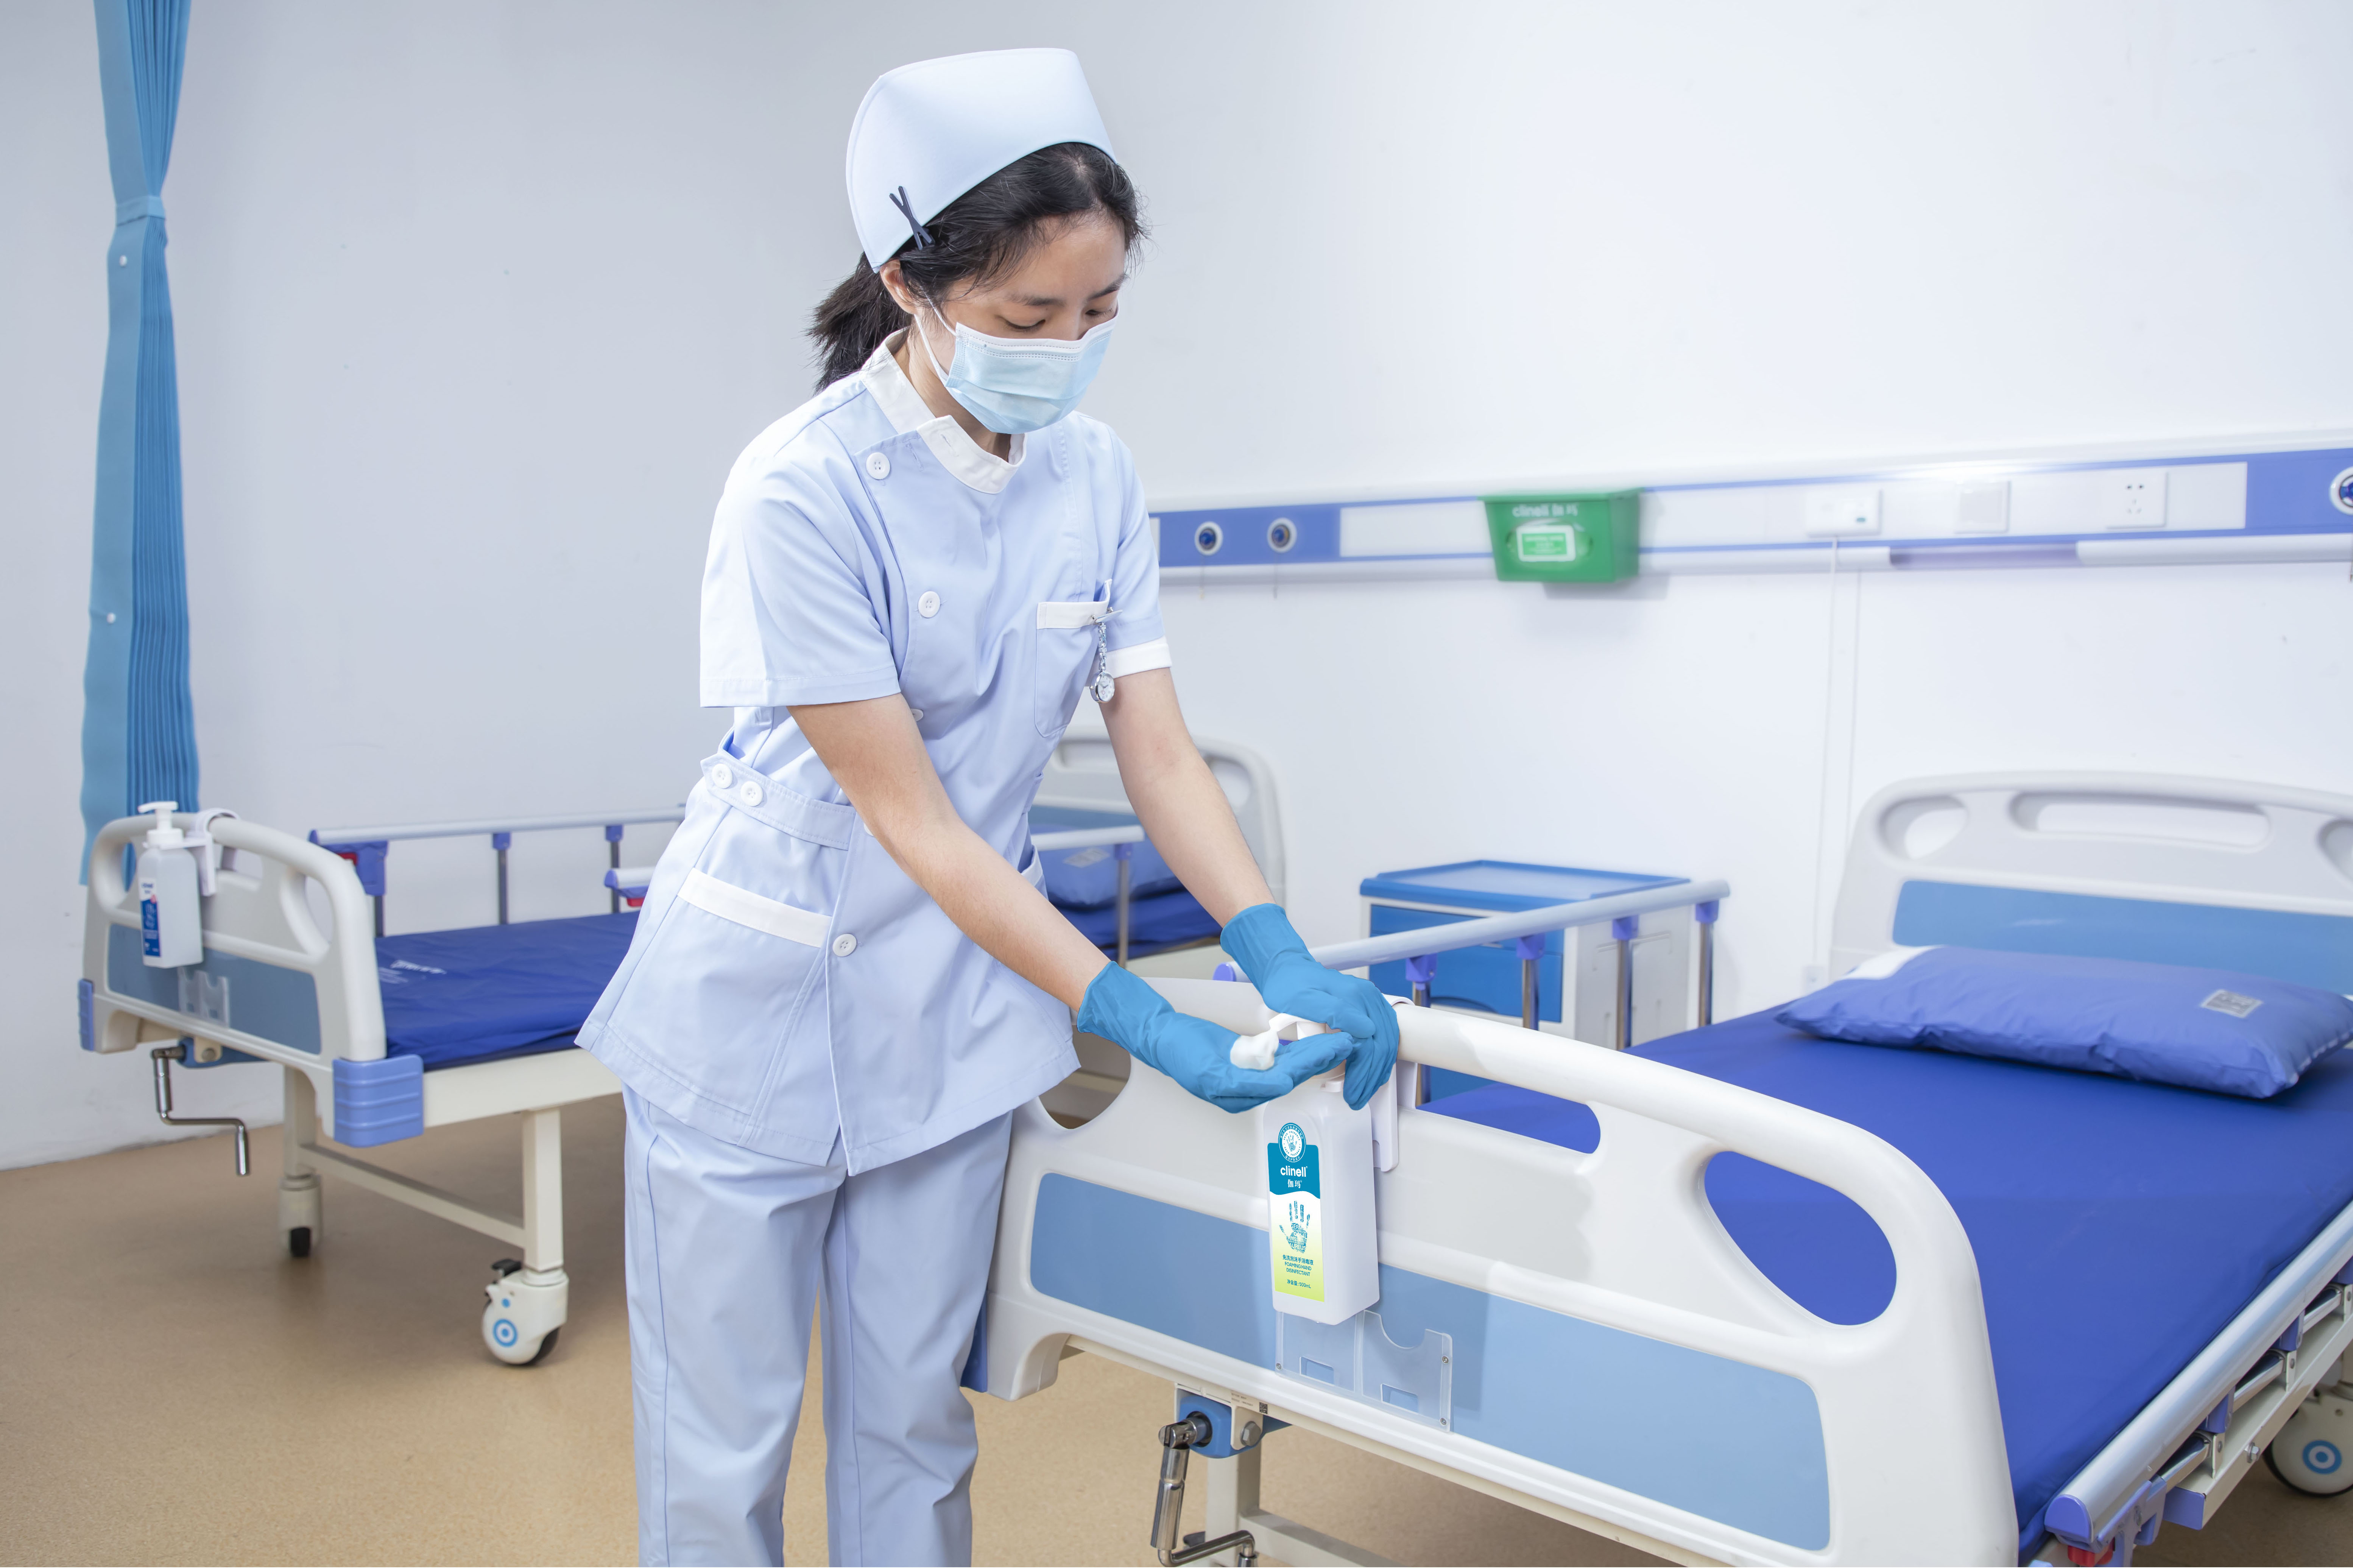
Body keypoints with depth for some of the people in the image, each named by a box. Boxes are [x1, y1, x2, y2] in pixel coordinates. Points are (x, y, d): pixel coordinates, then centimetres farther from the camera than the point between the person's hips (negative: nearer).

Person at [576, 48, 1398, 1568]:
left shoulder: (1097, 475, -4)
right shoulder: (806, 490, -21)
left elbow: (1162, 754, -3)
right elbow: (913, 823, -21)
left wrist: (1283, 961, -17)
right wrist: (1141, 1022, -25)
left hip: (952, 1012, 5)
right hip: (760, 1002, -4)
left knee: (913, 1425, 16)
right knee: (723, 1446, 10)